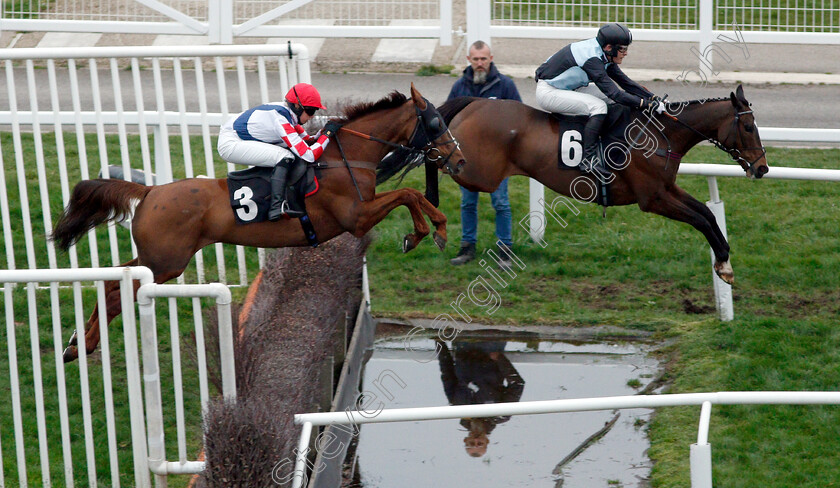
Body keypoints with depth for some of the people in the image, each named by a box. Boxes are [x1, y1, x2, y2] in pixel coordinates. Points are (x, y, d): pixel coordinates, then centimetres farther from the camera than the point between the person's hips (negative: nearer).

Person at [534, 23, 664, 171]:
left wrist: (653, 98, -2)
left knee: (610, 99, 4)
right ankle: (589, 159, -23)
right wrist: (646, 103, -29)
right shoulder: (591, 59, -29)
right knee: (598, 106, -25)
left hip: (567, 87, 10)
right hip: (547, 92, -10)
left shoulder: (604, 57, -1)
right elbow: (614, 93, -31)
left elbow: (625, 82, 6)